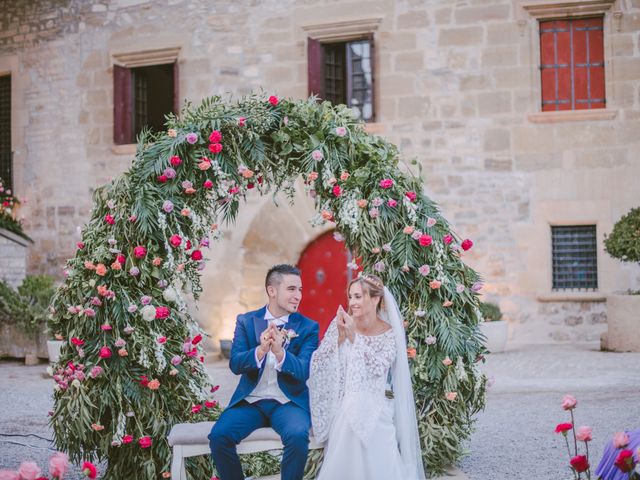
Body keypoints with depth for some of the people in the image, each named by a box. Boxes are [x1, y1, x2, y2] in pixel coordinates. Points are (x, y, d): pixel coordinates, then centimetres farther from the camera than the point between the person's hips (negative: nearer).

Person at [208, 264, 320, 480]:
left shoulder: (308, 327, 0)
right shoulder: (246, 321, 5)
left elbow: (304, 371, -11)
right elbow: (235, 364, -6)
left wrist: (280, 352, -31)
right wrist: (260, 351, -27)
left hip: (288, 401, -1)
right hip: (250, 400, 1)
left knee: (298, 436, -32)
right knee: (219, 435, -24)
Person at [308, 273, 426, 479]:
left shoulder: (389, 334, -3)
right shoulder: (340, 324, 1)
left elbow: (377, 369, -20)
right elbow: (318, 362, -6)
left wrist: (353, 337, -22)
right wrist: (339, 336, -21)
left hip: (374, 411, -2)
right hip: (344, 408, 2)